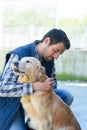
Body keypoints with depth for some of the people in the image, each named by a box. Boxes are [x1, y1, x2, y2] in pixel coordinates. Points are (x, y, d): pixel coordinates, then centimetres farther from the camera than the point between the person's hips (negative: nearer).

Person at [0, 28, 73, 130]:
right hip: (12, 102, -6)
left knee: (67, 96, -7)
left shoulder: (49, 57, -6)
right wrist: (35, 86, -43)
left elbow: (52, 80, 10)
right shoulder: (18, 56, -27)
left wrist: (49, 87, -16)